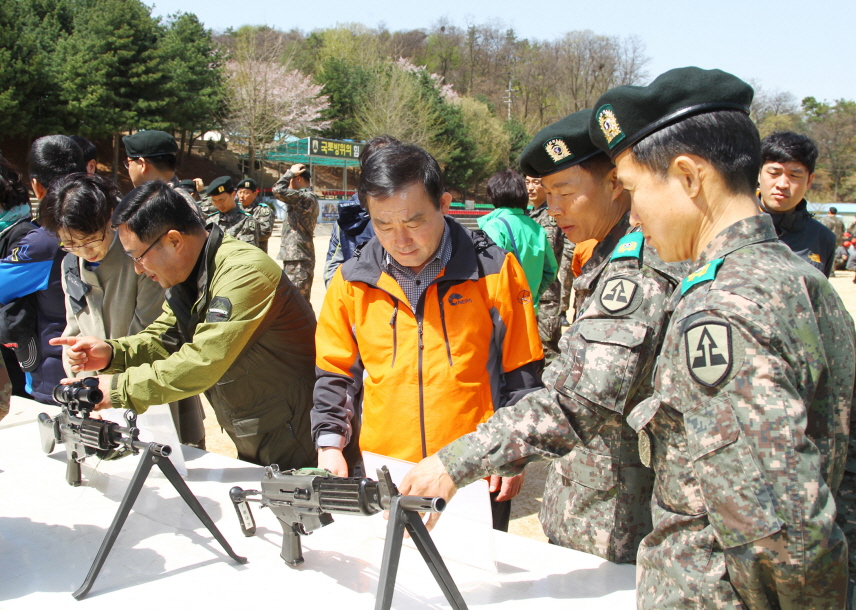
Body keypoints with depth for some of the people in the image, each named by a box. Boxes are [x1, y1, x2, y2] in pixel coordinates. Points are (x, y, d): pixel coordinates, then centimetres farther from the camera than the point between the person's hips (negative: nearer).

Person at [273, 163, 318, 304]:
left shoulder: (307, 197, -14)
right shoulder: (306, 197, 17)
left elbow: (278, 190, -20)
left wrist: (291, 172, -8)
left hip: (299, 262, -10)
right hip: (294, 259, 10)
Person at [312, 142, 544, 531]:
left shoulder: (495, 271, -5)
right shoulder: (352, 281, 1)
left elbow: (521, 371, 0)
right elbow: (334, 373, 8)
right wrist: (330, 443, -2)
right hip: (380, 478, 2)